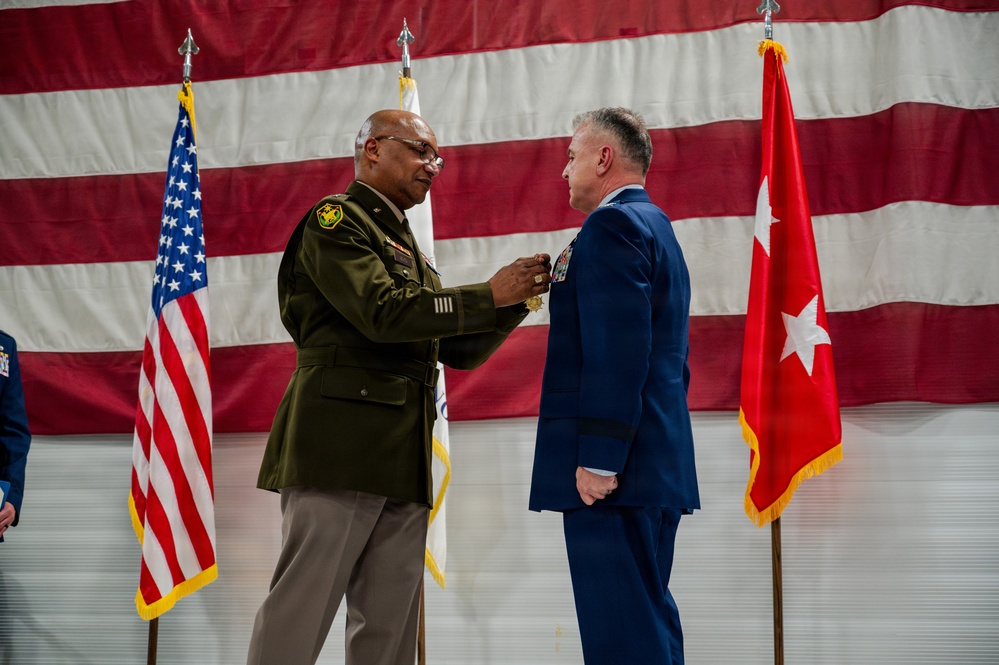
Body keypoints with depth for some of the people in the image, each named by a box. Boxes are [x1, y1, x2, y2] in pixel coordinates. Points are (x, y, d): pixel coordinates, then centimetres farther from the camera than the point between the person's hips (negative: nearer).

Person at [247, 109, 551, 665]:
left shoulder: (409, 250, 26)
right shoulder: (335, 220, 1)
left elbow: (459, 350, 23)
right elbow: (385, 312, -13)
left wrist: (518, 295, 8)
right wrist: (490, 295, -9)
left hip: (402, 462, 8)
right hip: (340, 448, -8)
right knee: (299, 616, -10)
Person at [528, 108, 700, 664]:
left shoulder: (612, 224, -9)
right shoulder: (658, 229, 22)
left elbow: (617, 350, -20)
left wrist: (597, 458, -22)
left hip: (612, 471, -10)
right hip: (657, 467, 10)